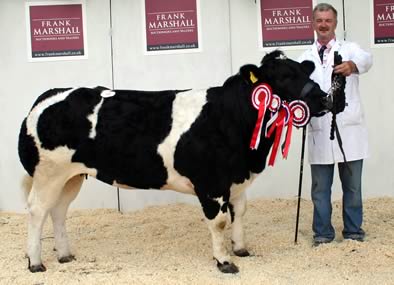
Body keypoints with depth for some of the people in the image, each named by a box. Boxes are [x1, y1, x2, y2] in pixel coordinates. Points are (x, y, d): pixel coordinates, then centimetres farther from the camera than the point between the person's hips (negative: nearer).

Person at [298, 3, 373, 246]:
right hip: (319, 131, 2)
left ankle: (354, 231, 16)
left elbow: (366, 58, -18)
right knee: (320, 187, 4)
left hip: (349, 128, -1)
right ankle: (323, 233, 14)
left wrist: (352, 65, -41)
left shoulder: (349, 49, 6)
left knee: (352, 185, 5)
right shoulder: (306, 58, 14)